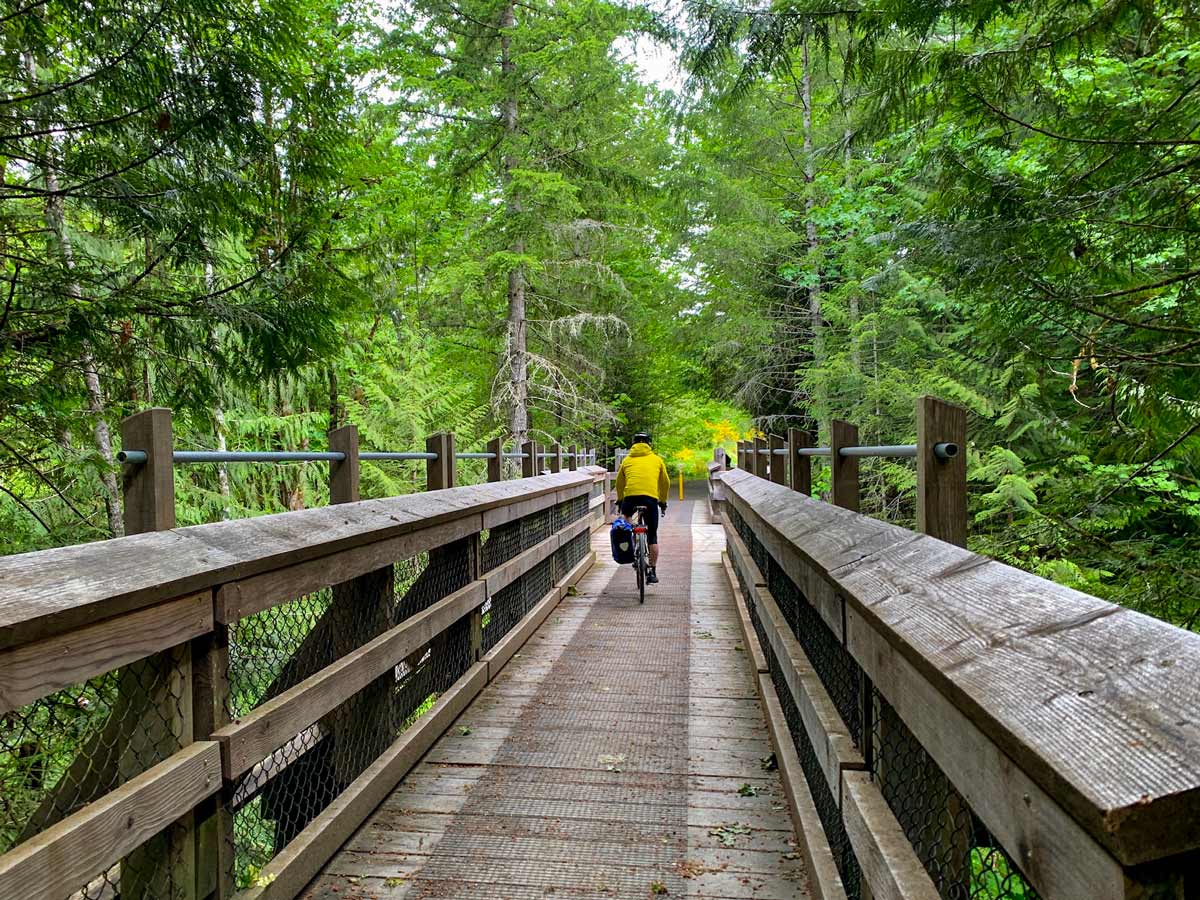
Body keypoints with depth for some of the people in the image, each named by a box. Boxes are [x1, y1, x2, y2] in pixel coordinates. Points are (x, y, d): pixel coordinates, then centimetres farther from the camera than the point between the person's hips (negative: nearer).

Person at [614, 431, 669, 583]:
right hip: (651, 498, 0)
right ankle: (653, 572, 9)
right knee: (652, 537, 9)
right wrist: (663, 502, 36)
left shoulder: (627, 460, 19)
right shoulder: (657, 459, 19)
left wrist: (619, 500, 39)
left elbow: (619, 483, 25)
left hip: (630, 496, 0)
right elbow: (665, 483, 23)